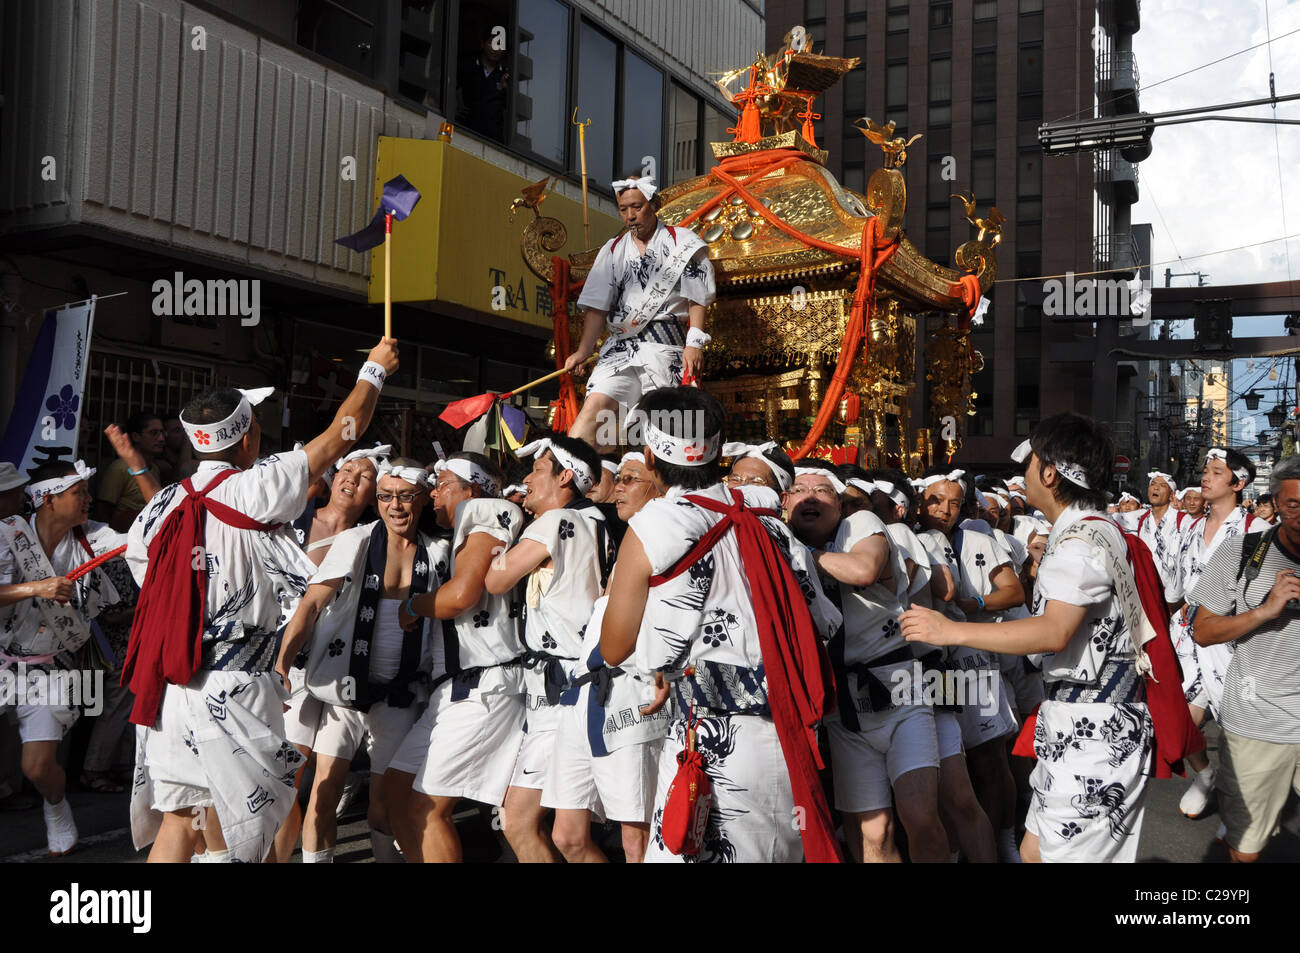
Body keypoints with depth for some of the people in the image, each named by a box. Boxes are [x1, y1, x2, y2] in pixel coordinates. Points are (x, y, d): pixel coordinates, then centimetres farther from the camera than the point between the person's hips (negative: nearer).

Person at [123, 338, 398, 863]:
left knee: (177, 817, 14)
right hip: (234, 693, -6)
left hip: (167, 688, 6)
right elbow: (340, 436, -2)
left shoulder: (161, 506, 7)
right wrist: (375, 369, 12)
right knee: (227, 837, 5)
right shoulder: (254, 489, -9)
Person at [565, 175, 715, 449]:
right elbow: (598, 307, 14)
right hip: (620, 344, 3)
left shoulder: (682, 243, 8)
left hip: (666, 345, -3)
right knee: (595, 405, -15)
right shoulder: (613, 250, 18)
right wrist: (583, 351, 5)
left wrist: (694, 343, -8)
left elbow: (697, 299, 3)